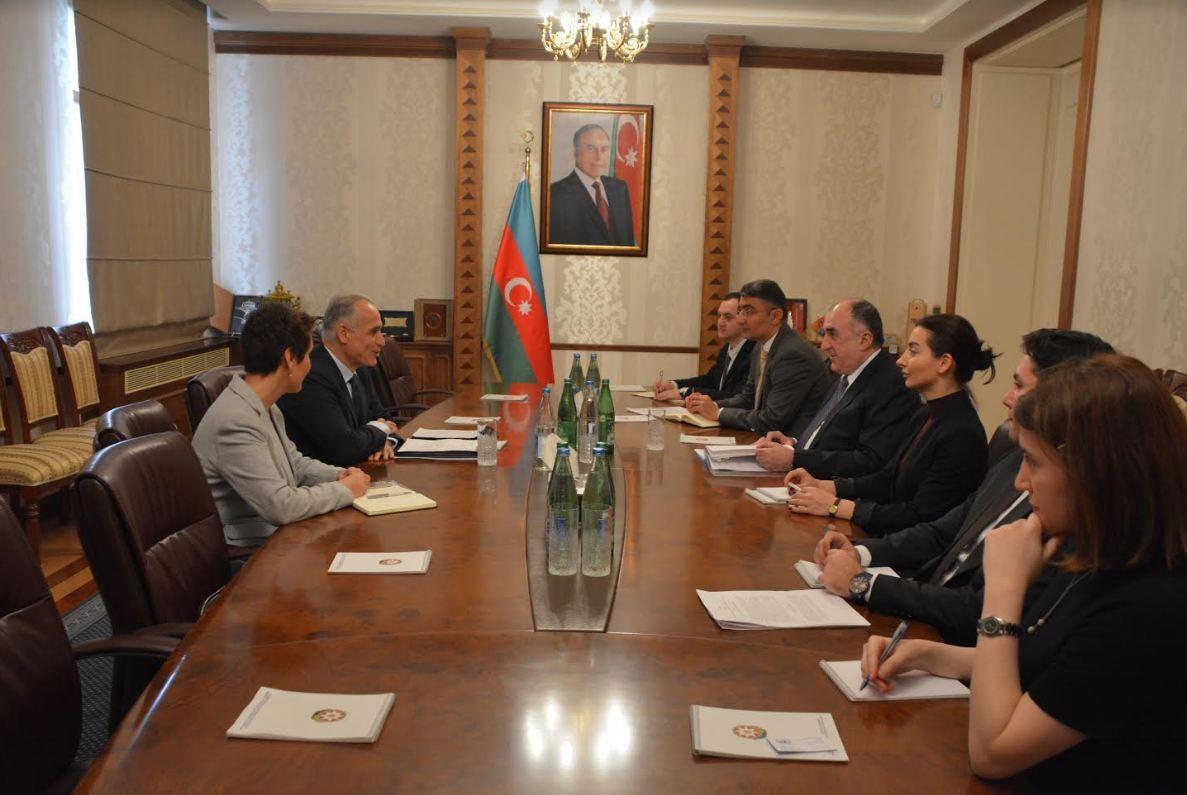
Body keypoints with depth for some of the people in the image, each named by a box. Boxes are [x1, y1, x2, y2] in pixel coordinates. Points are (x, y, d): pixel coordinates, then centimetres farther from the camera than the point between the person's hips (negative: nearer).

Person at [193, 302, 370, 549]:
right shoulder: (235, 422, -24)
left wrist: (340, 475, 2)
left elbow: (295, 463, 21)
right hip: (251, 552, -9)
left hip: (279, 532, 9)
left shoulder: (267, 408, 8)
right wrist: (345, 489, -13)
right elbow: (281, 507, -26)